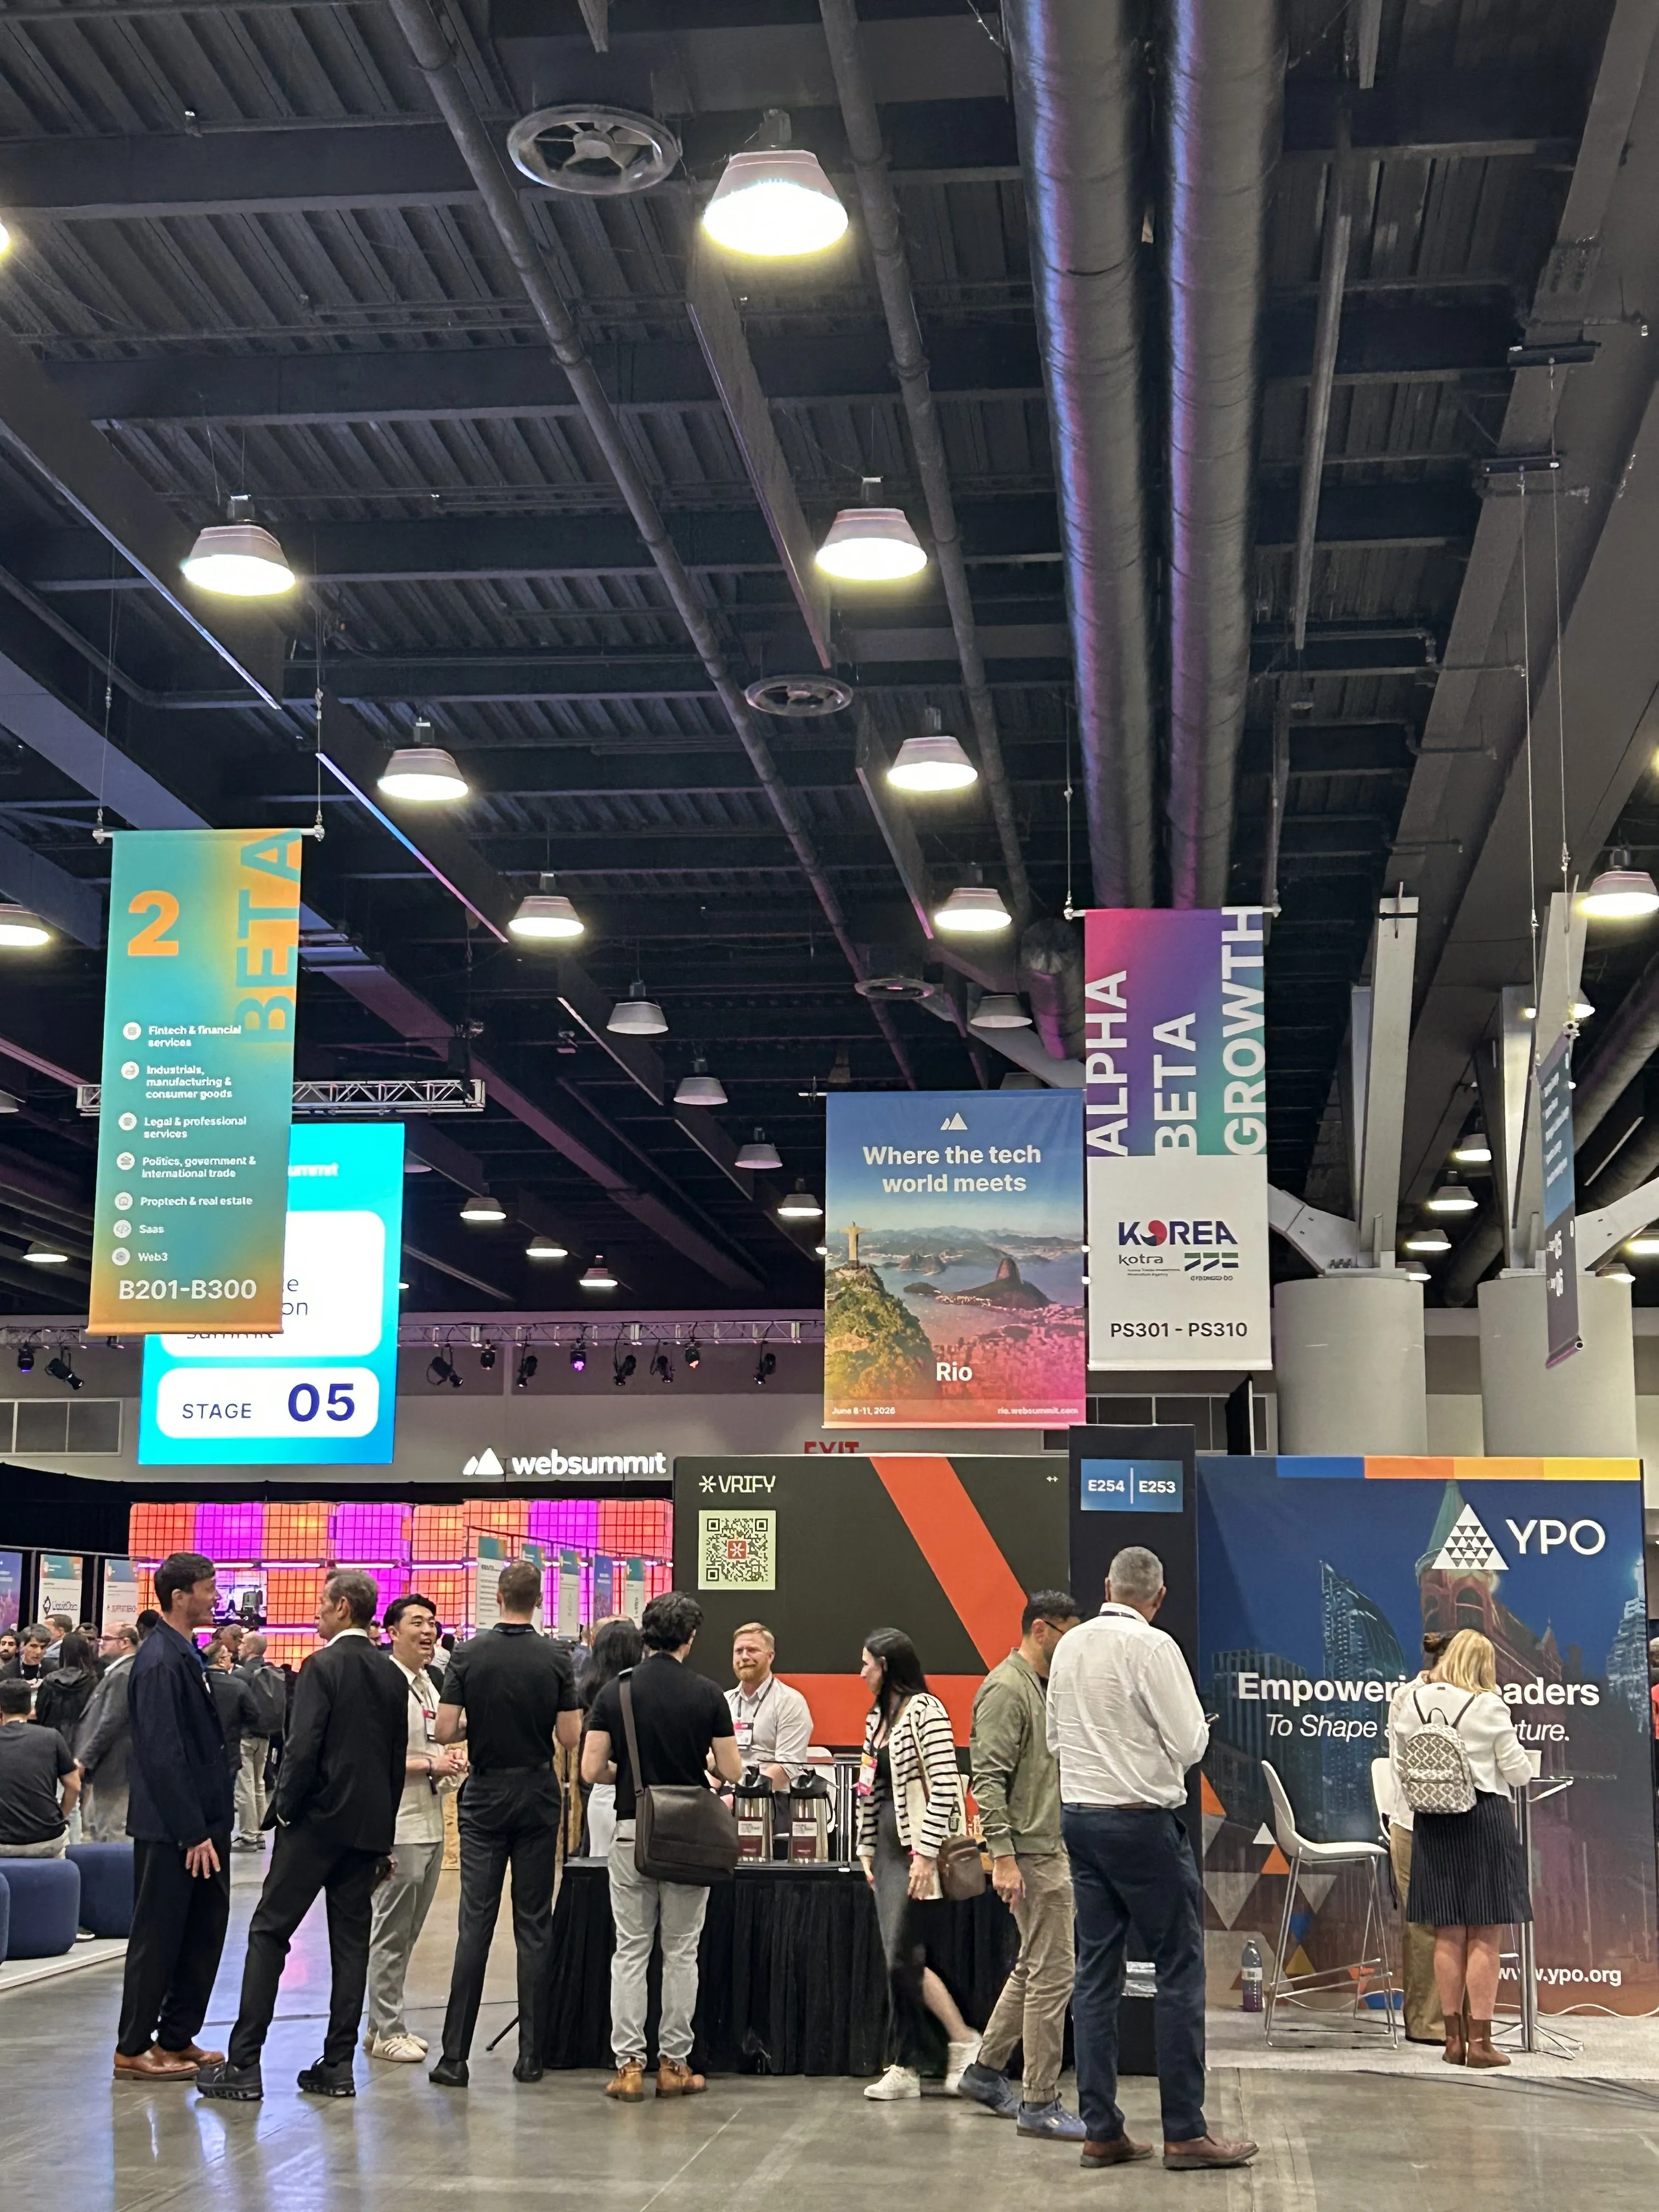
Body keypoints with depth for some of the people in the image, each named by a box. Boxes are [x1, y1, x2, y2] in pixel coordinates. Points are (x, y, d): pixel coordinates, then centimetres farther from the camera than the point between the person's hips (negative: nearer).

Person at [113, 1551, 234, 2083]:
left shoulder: (185, 1655, 12)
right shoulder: (161, 1662, -18)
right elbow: (163, 1755, -21)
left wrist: (210, 1825, 15)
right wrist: (193, 1833, -20)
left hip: (201, 1821, 9)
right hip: (171, 1830, -9)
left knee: (205, 1930, 13)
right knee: (159, 1936, 1)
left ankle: (177, 2038, 23)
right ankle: (133, 2049, 11)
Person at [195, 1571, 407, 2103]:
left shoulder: (323, 1666, -11)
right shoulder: (391, 1675, 9)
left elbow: (303, 1747, -17)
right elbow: (397, 1759, 12)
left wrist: (285, 1807, -5)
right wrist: (383, 1828, 18)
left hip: (318, 1819, -6)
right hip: (369, 1823, 6)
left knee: (269, 1932, 0)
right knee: (351, 1940, 8)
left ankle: (244, 2063, -1)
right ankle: (338, 2064, 8)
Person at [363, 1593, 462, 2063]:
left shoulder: (428, 1684, 13)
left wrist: (450, 1760, 4)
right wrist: (430, 1765, -19)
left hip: (430, 1824, 9)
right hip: (400, 1825, -9)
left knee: (407, 1933, 15)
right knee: (392, 1933, -1)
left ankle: (388, 2024, 23)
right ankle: (384, 2030, 8)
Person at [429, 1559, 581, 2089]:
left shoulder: (468, 1656, -6)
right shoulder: (555, 1659, -5)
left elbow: (445, 1731, -8)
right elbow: (570, 1738, -5)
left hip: (484, 1795, 0)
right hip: (537, 1793, 0)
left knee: (475, 1923, 0)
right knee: (534, 1924, 5)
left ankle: (455, 2055, -2)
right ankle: (531, 2053, 6)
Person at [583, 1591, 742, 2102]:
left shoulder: (616, 1692, -3)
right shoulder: (706, 1694, -6)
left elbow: (592, 1769, -6)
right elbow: (732, 1771, -4)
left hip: (633, 1831, 1)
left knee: (631, 1953, 6)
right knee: (681, 1953, 8)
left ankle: (628, 2065, 4)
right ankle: (674, 2065, 11)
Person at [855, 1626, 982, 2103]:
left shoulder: (925, 1711, -11)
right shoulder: (879, 1716, 15)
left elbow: (944, 1787, -17)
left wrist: (925, 1856, -19)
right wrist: (867, 1849, 16)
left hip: (916, 1848, -8)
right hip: (888, 1845, 8)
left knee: (903, 1956, -9)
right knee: (898, 1960, 7)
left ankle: (964, 2042, 5)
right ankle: (906, 2067, 13)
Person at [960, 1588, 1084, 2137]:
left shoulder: (1045, 1686, 15)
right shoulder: (1007, 1690, -15)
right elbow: (988, 1778, -20)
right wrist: (1003, 1857, -25)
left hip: (1054, 1849, 10)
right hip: (1031, 1853, -10)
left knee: (1033, 1967, 17)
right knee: (1052, 1974, -7)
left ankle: (985, 2071, 28)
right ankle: (1040, 2104, 0)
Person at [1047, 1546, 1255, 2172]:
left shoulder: (1070, 1646, 8)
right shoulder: (1152, 1647, -13)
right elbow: (1189, 1744, -13)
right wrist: (1199, 1726, 7)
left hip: (1078, 1814, 7)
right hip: (1142, 1821, -7)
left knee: (1096, 1972, 8)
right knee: (1180, 1971, 0)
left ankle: (1101, 2131, 10)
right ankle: (1185, 2132, 0)